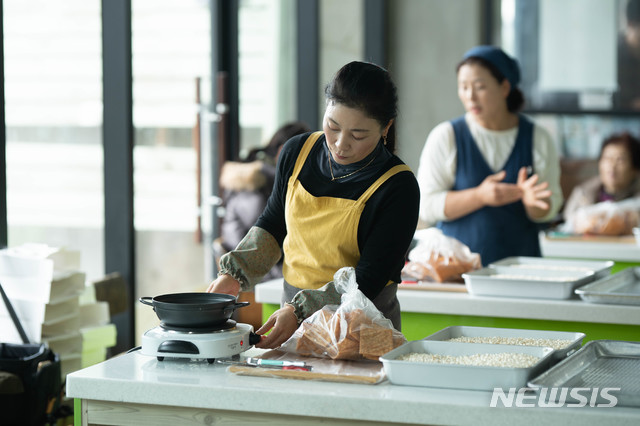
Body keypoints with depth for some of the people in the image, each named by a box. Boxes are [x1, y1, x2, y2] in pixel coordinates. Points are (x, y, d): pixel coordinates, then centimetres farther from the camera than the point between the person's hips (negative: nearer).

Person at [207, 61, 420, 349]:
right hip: (292, 313, 4)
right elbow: (272, 225, 21)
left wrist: (301, 312, -25)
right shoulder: (297, 153, 5)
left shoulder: (398, 188, -11)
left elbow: (367, 282, -14)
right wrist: (235, 273, 6)